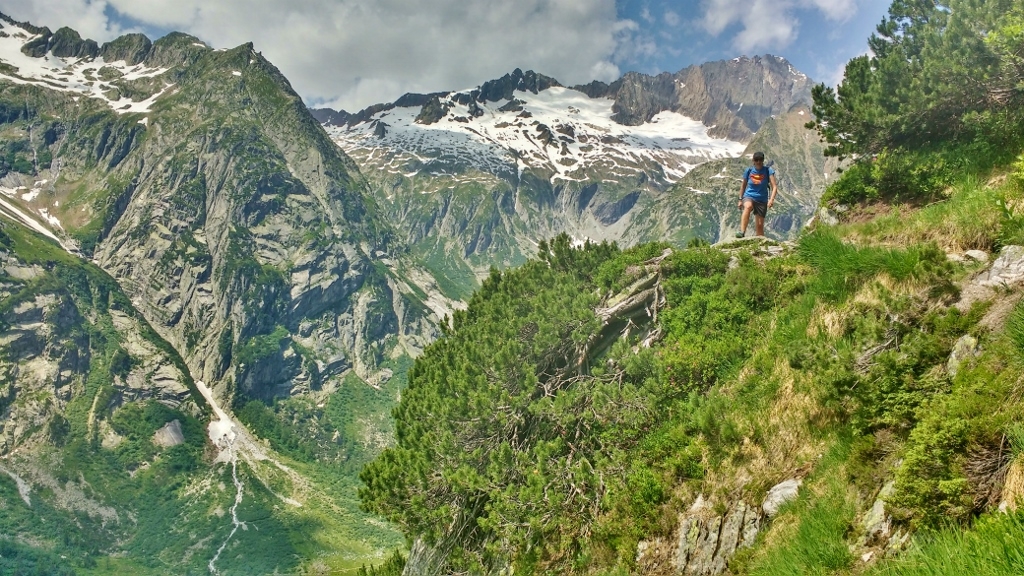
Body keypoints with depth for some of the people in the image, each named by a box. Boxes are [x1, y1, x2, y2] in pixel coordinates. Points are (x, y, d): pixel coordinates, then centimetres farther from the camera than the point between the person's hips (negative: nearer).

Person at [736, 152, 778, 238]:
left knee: (760, 225, 3)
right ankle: (742, 232, -50)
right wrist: (740, 199, 14)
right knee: (748, 206, -37)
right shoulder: (748, 171, 0)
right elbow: (743, 186, 14)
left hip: (762, 200, 1)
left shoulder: (768, 170, -5)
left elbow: (774, 187, -11)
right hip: (749, 196, -1)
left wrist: (771, 199, -27)